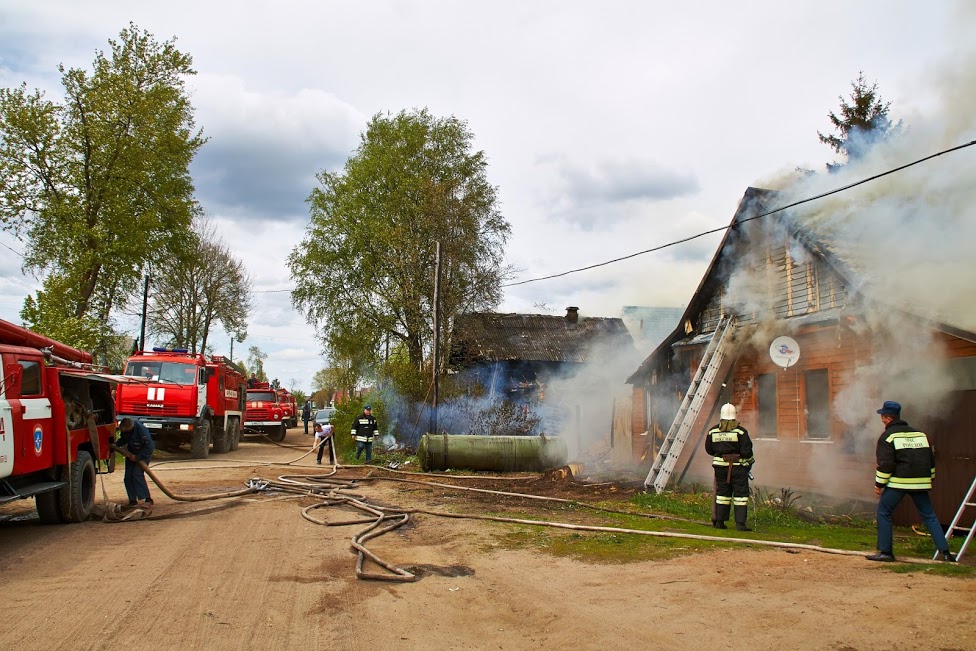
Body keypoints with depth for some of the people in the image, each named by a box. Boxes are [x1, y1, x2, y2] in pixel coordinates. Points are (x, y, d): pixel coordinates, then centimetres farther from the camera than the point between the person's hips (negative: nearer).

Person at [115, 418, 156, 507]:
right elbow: (123, 439, 8)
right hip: (131, 452, 7)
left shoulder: (141, 430, -34)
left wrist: (137, 457, -25)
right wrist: (116, 444, -11)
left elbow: (149, 448, -27)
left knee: (137, 474, -18)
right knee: (128, 476, 1)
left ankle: (148, 498, -12)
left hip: (143, 453, -7)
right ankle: (132, 500, 10)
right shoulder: (124, 429, -14)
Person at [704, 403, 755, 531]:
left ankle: (719, 521, 14)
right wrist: (750, 461, 8)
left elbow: (709, 449, 8)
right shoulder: (740, 431, -10)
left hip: (720, 466, 4)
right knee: (741, 493, 2)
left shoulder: (713, 431, 1)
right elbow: (746, 451, -12)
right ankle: (740, 523, -3)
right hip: (738, 467, -4)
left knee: (722, 492, 13)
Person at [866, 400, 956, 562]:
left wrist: (879, 484, -4)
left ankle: (885, 552, 3)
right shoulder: (920, 434, 16)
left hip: (898, 482, -6)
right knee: (929, 516, 13)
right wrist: (928, 479, 27)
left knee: (883, 513, 5)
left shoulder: (887, 436, -4)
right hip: (920, 482, 6)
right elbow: (931, 459, 20)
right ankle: (945, 552, 7)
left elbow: (885, 463, -11)